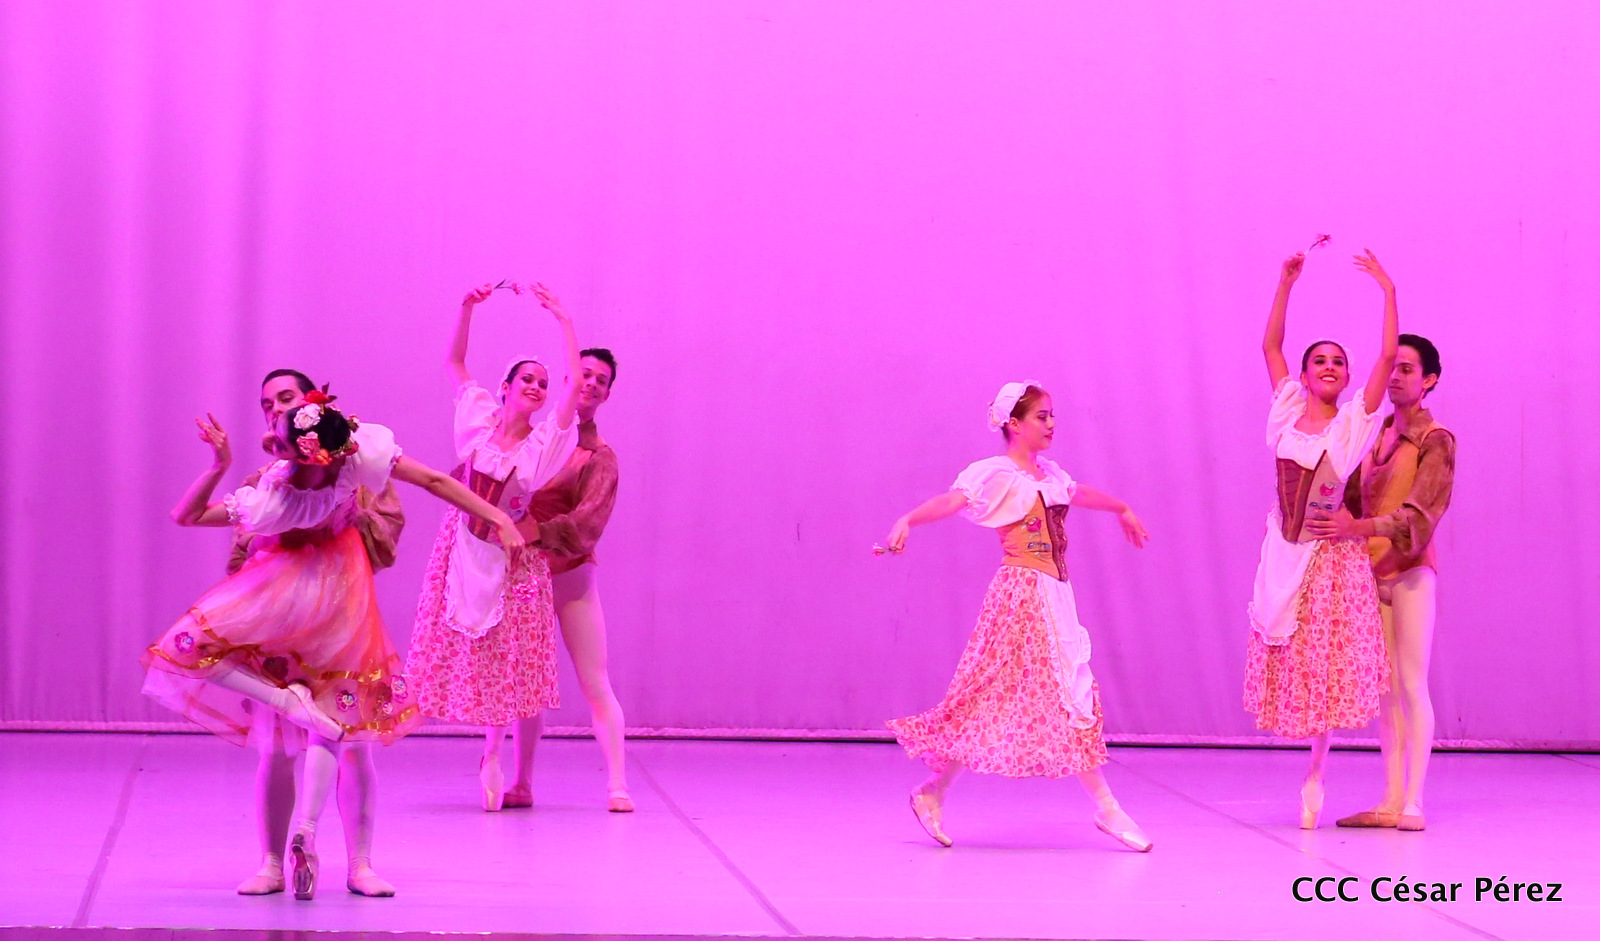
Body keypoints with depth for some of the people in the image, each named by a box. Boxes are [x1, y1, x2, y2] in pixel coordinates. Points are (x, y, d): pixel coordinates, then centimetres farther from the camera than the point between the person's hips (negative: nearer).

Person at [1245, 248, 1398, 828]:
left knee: (1328, 660, 0)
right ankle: (1314, 768, 22)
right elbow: (1270, 345, 6)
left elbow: (1389, 353, -10)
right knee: (1284, 657, 6)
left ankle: (1316, 770, 9)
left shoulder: (1355, 420, -3)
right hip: (1284, 549, 3)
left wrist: (1387, 290, -8)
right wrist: (1286, 284, 1)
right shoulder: (1287, 410, 4)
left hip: (1333, 551, -3)